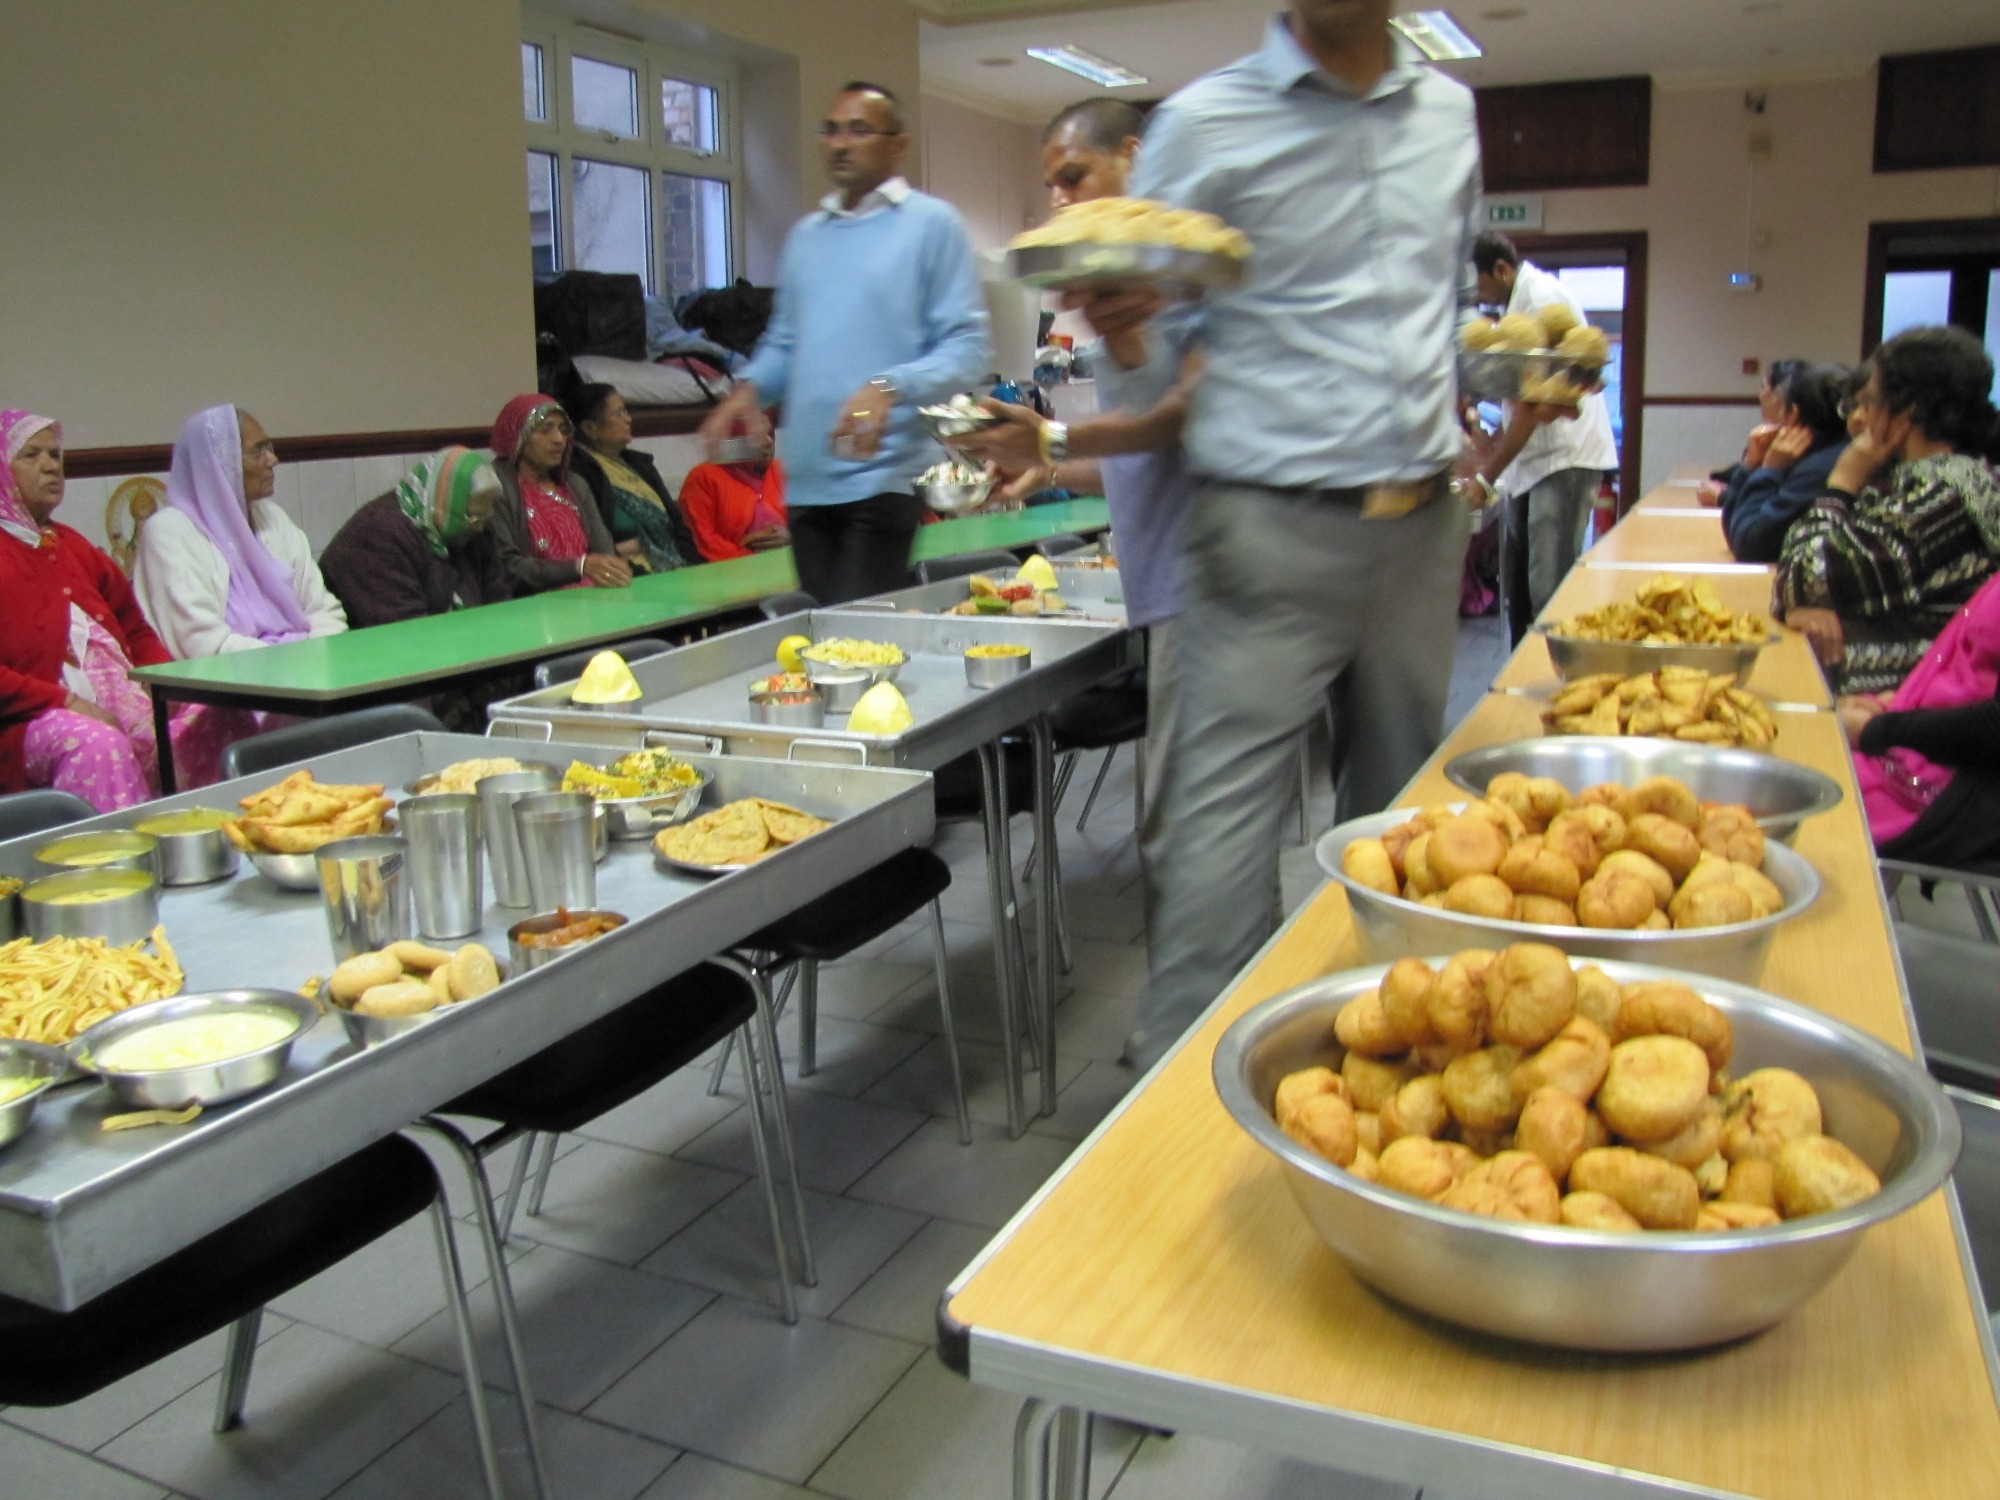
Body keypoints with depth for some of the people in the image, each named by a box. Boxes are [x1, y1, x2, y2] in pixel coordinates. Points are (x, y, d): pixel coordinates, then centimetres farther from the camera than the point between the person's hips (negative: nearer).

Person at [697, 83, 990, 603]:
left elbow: (968, 346, -7)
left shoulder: (932, 223, 1)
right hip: (806, 482, 6)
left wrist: (890, 388, -23)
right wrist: (750, 387, 4)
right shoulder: (804, 235, 19)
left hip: (885, 477, -6)